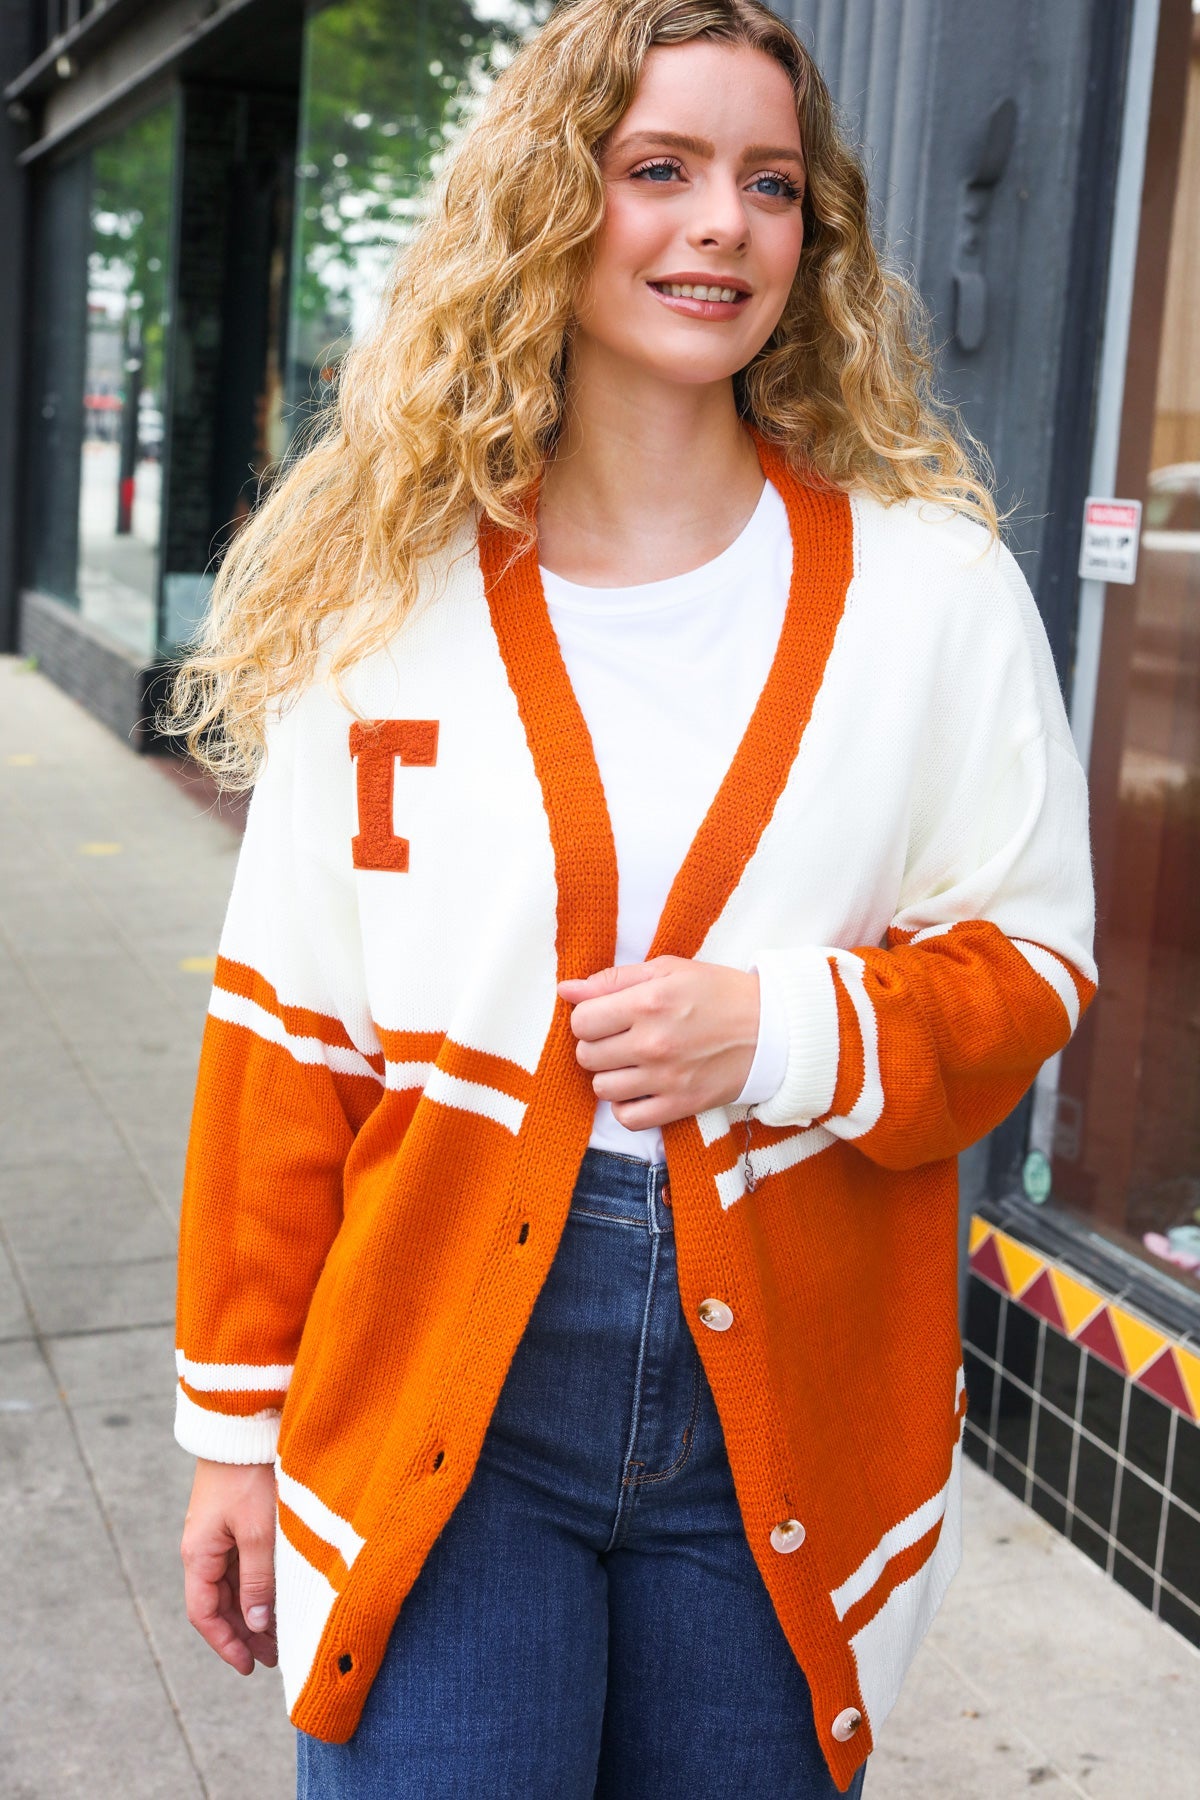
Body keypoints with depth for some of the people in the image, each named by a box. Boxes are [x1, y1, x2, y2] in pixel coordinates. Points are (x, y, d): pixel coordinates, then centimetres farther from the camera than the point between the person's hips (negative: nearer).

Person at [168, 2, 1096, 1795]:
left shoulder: (932, 586, -2)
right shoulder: (387, 591, -2)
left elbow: (1028, 965, 4)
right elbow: (285, 1035, 2)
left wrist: (799, 1030, -17)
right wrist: (236, 1415, 4)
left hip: (789, 1422, 1)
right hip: (441, 1397, 0)